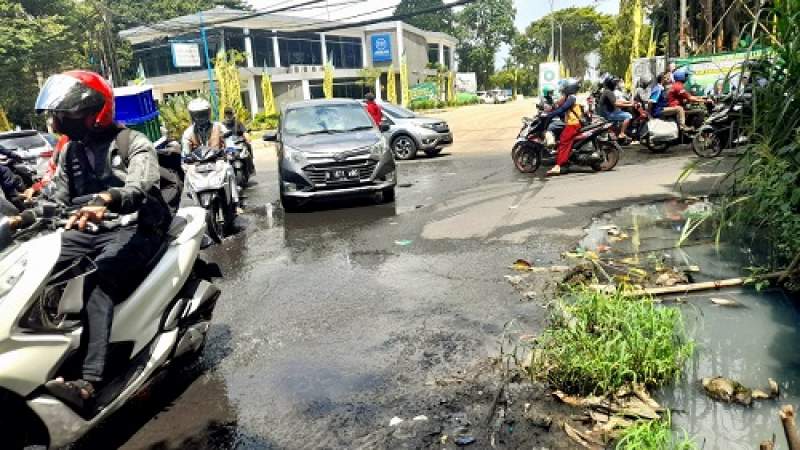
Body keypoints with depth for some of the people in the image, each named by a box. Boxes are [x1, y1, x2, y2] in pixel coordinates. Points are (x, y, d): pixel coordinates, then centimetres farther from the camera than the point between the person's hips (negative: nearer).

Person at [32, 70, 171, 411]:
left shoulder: (133, 143, -3)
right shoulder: (70, 151, 20)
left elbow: (140, 187, -23)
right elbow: (58, 198, 15)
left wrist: (106, 199, -44)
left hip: (133, 228, -7)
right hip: (86, 229, 7)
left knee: (97, 281, -32)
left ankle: (89, 382, -41)